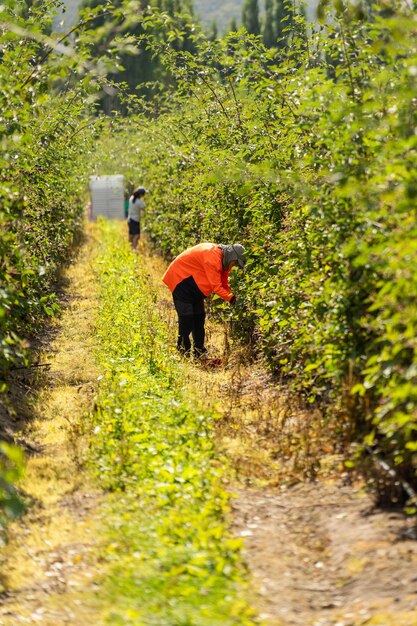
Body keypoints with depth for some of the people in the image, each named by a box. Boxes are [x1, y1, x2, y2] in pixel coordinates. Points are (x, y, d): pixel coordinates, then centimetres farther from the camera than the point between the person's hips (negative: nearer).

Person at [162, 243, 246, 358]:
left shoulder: (222, 258, 0)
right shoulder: (213, 257, -31)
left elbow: (223, 283, 4)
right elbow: (216, 286, -32)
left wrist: (231, 296, -11)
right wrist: (231, 298, -34)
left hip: (193, 281, 10)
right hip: (180, 278, -10)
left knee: (199, 316, 8)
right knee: (187, 318, -12)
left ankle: (199, 351, 12)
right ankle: (183, 350, -8)